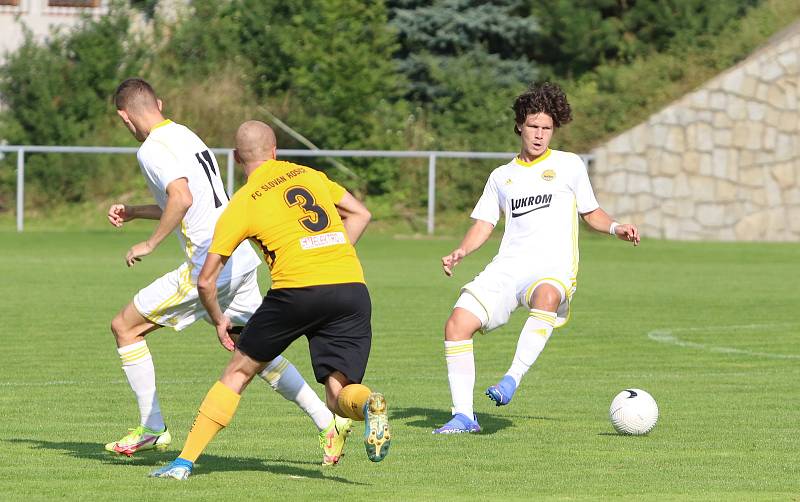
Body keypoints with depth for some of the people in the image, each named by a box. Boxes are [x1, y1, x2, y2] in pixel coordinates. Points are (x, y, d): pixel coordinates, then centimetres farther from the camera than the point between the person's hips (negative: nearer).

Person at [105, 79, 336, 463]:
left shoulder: (152, 150, -10)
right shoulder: (186, 135, 19)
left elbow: (182, 199, -26)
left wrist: (150, 244, -15)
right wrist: (134, 212, 35)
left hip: (209, 264, -9)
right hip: (242, 258, 9)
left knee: (125, 327, 4)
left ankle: (152, 429, 7)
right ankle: (328, 423, 10)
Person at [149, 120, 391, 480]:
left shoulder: (241, 205, 8)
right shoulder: (309, 174, 19)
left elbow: (206, 281, 11)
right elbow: (360, 214, 26)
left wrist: (219, 320, 28)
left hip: (297, 288, -3)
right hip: (352, 286, 3)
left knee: (238, 372, 15)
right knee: (338, 398, 5)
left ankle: (185, 461, 13)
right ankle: (367, 403, -31)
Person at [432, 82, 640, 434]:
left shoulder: (568, 165, 13)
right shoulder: (502, 176, 21)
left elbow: (591, 213, 18)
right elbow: (484, 225, 20)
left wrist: (615, 228, -3)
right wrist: (460, 253, 1)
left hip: (553, 268, -4)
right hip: (507, 268, 4)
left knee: (547, 297, -42)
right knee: (458, 324, -15)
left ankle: (512, 379, -40)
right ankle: (464, 415, -8)